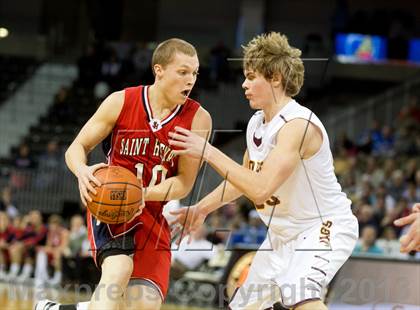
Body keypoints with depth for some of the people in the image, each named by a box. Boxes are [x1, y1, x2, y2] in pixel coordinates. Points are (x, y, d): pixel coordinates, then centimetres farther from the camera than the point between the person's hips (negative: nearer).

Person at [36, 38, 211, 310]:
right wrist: (83, 171, -24)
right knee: (119, 269, -32)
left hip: (153, 215, 3)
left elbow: (184, 182, -6)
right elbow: (77, 148, 1)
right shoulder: (121, 102, -8)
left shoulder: (198, 119, -8)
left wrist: (144, 193, -25)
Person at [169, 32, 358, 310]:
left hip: (325, 226, -10)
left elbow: (260, 190, -34)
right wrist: (201, 209, 18)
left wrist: (209, 152, -30)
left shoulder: (299, 124, -26)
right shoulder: (256, 123, 2)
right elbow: (243, 179, 21)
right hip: (284, 233, 10)